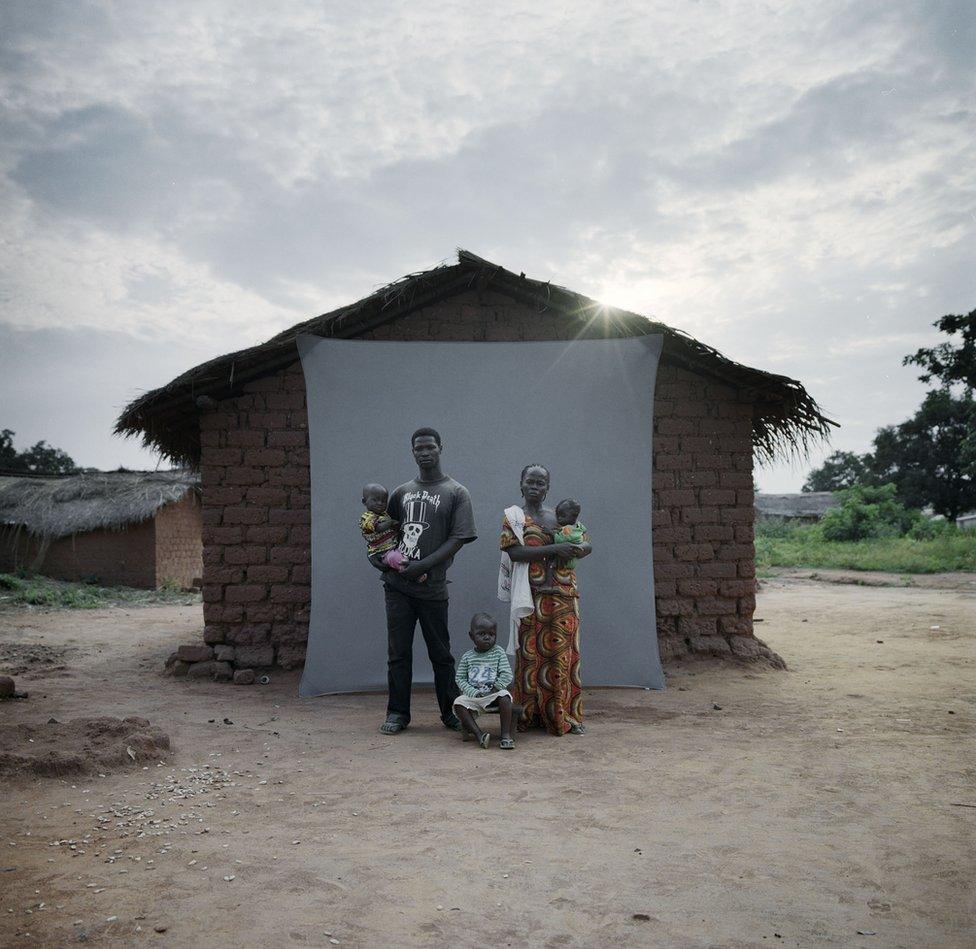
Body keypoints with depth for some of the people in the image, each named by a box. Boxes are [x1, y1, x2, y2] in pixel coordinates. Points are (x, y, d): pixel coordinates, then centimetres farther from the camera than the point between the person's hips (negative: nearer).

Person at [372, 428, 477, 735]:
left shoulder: (456, 493, 0)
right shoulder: (401, 492, 13)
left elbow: (458, 539, -7)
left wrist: (423, 565, -14)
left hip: (432, 588, -3)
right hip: (397, 584, 3)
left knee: (440, 653, 6)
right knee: (398, 651, 5)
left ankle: (450, 713, 17)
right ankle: (397, 713, 14)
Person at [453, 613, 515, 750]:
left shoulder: (498, 652, 3)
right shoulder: (467, 657, 7)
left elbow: (507, 675, -3)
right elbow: (460, 679, 4)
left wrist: (494, 689, -14)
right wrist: (473, 693, -11)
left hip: (494, 693, -2)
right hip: (473, 695, 2)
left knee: (504, 696, -33)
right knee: (459, 702, -26)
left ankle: (506, 735, -31)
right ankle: (478, 733, -29)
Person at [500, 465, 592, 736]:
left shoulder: (560, 516, 16)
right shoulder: (513, 516, 3)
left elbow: (587, 545, 14)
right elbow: (514, 552, -13)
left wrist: (575, 549, -11)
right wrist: (553, 549, -18)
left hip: (564, 596, 4)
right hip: (532, 596, -3)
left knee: (564, 653, 3)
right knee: (532, 653, -1)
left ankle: (565, 715, 10)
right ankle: (529, 713, 8)